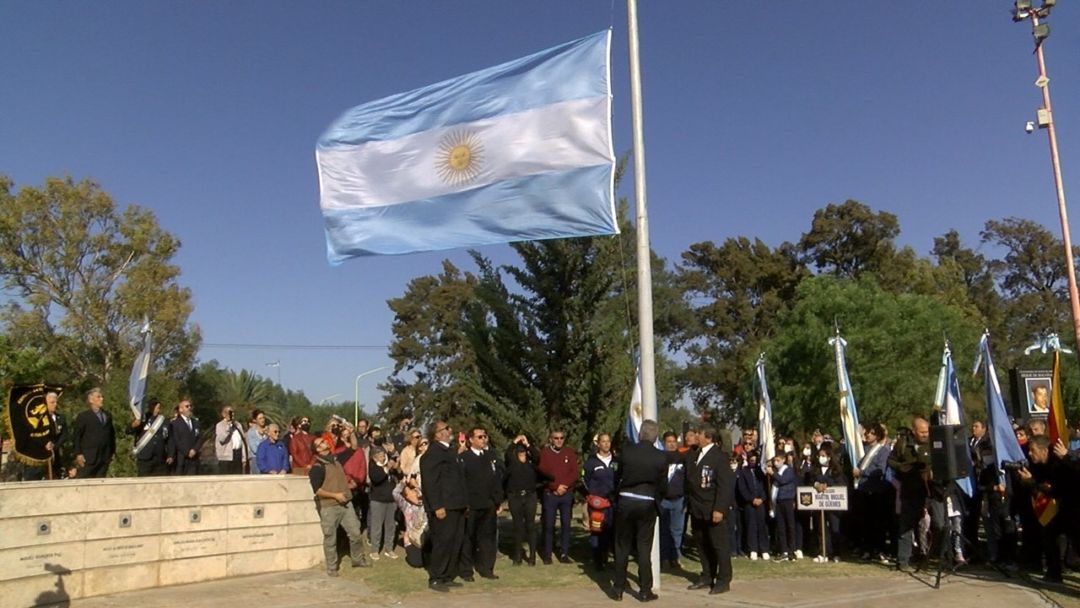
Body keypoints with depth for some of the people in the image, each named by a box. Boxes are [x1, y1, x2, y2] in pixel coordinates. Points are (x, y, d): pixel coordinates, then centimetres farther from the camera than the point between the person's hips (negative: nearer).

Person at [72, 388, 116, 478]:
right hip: (89, 457, -4)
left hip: (105, 457, 4)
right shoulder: (83, 416, 2)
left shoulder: (107, 415, 16)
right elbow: (76, 436, -2)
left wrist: (113, 451, 12)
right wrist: (78, 454, -9)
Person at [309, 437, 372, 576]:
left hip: (345, 504, 6)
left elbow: (352, 449, 17)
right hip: (329, 507, -6)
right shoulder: (317, 467, -13)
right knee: (330, 539, 4)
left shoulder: (336, 459, 8)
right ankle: (331, 568, 17)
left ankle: (357, 559, 27)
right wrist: (335, 495, -20)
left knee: (355, 533, 10)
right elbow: (317, 490, -17)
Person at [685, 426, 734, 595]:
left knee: (719, 545, 3)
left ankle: (723, 581, 11)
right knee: (702, 545, 13)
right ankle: (707, 577, 24)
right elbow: (689, 479, 12)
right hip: (697, 509, 6)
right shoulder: (693, 455, 8)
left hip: (713, 510, -6)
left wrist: (719, 509, -19)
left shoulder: (719, 456, -11)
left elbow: (725, 484, -15)